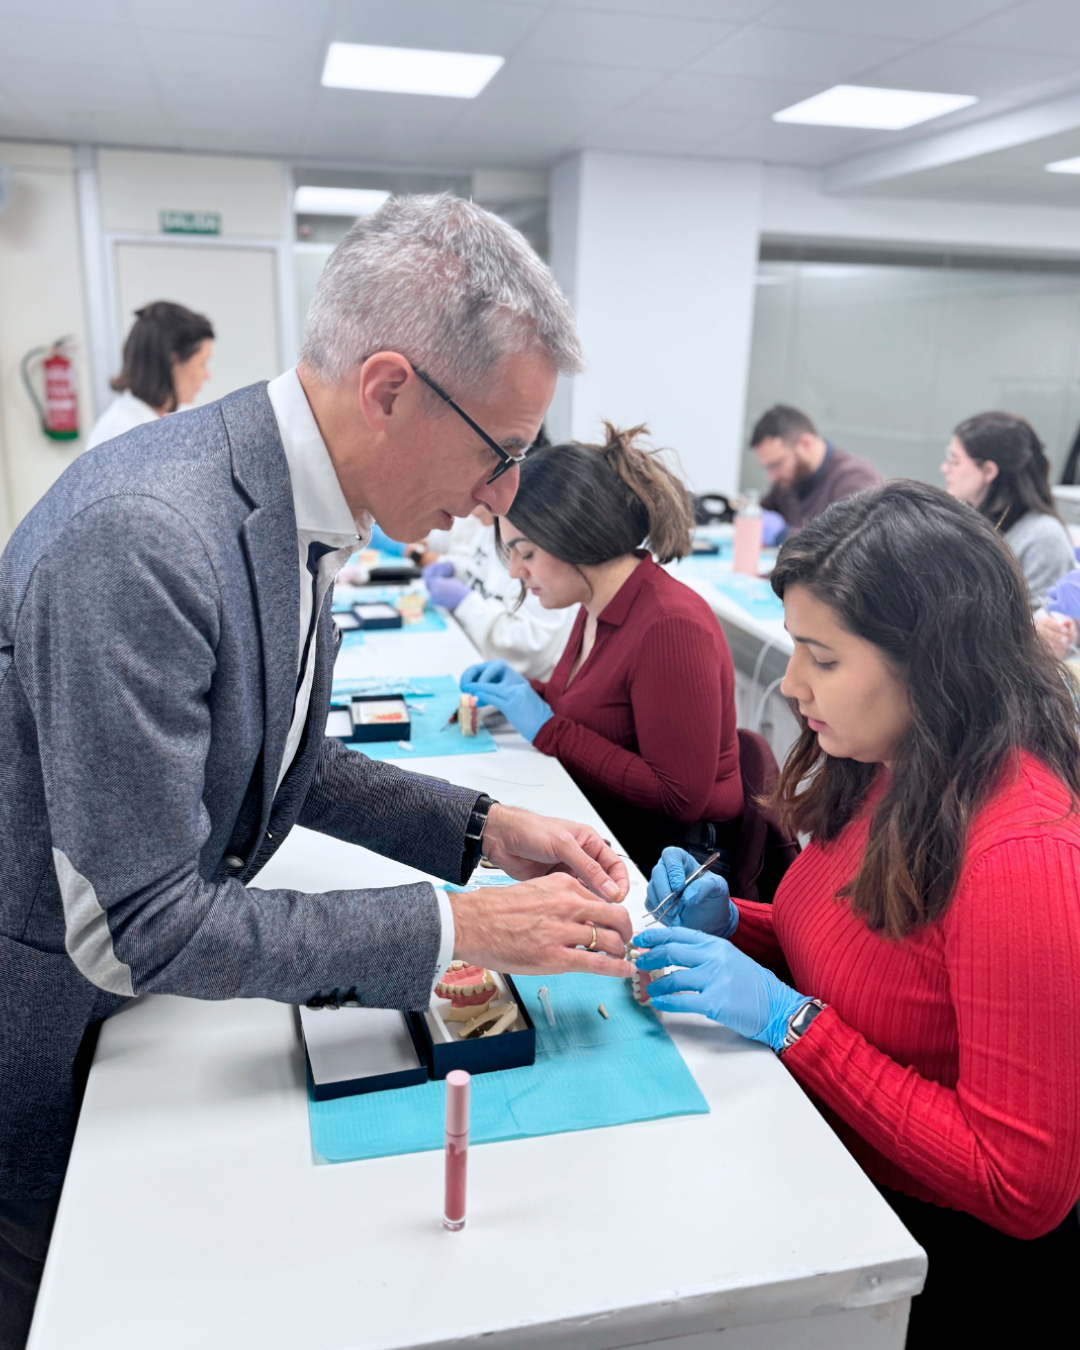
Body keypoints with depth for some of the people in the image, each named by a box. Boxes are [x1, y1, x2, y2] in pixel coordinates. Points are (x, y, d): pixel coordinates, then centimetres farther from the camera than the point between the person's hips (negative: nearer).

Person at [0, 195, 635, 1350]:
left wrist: (481, 830, -5)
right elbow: (132, 927, -30)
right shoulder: (142, 539, -34)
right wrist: (461, 929, -26)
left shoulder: (287, 497, -6)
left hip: (126, 988, 7)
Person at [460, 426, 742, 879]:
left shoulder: (671, 628, -22)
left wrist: (547, 728, -20)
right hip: (602, 832, 8)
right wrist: (527, 692, 2)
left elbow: (679, 800, -23)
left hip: (663, 862, -8)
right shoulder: (599, 607, 6)